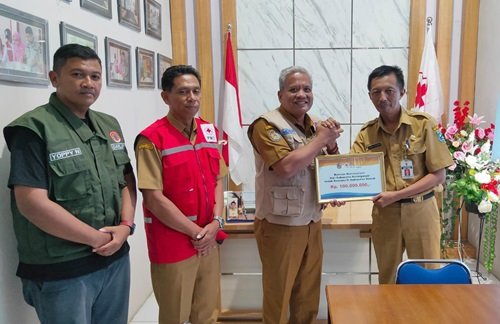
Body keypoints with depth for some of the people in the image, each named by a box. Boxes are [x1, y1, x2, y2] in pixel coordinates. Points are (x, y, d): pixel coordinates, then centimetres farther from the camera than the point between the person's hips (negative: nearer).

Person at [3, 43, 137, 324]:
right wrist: (97, 239, -15)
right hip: (61, 272, -6)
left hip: (116, 260, 7)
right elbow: (32, 204, -20)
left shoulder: (109, 125, 9)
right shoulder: (34, 129, -12)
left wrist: (125, 225, -7)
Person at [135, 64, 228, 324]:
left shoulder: (209, 132, 6)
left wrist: (215, 223, -5)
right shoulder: (152, 139, -15)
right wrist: (196, 232, -13)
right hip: (172, 245, -6)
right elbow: (154, 199, -17)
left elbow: (217, 181, 10)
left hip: (209, 240, 6)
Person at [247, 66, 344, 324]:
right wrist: (320, 139, -16)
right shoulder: (266, 125, -13)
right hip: (280, 226, -7)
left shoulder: (315, 126, 9)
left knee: (309, 295, 19)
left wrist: (331, 144, -4)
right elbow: (287, 166, -28)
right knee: (278, 295, 9)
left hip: (311, 223, 7)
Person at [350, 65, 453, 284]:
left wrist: (396, 195, -17)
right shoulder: (367, 134, 0)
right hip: (384, 213, 3)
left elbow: (438, 175, -9)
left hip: (420, 211, -2)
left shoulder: (423, 124, -8)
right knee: (387, 278, 16)